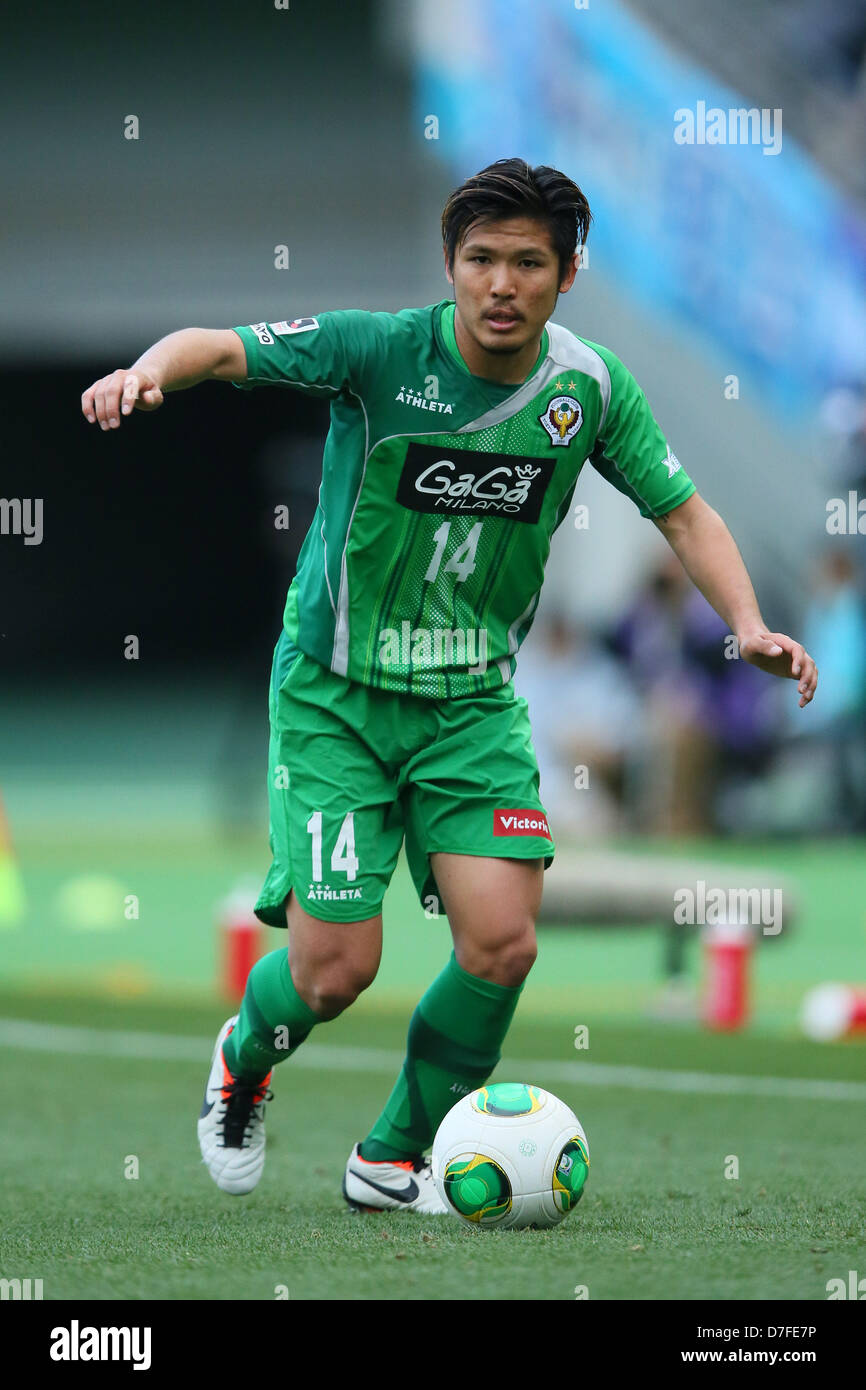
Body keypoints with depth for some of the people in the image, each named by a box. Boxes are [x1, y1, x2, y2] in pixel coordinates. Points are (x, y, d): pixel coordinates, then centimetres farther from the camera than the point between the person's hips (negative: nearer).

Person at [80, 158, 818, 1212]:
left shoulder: (590, 387, -6)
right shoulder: (382, 351, -17)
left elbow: (682, 512, 4)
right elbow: (225, 347, -22)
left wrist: (748, 622, -12)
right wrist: (149, 369, -45)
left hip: (473, 700, 3)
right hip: (335, 696, -3)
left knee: (501, 944, -12)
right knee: (335, 970, -8)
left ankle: (392, 1157, 12)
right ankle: (245, 1059, 30)